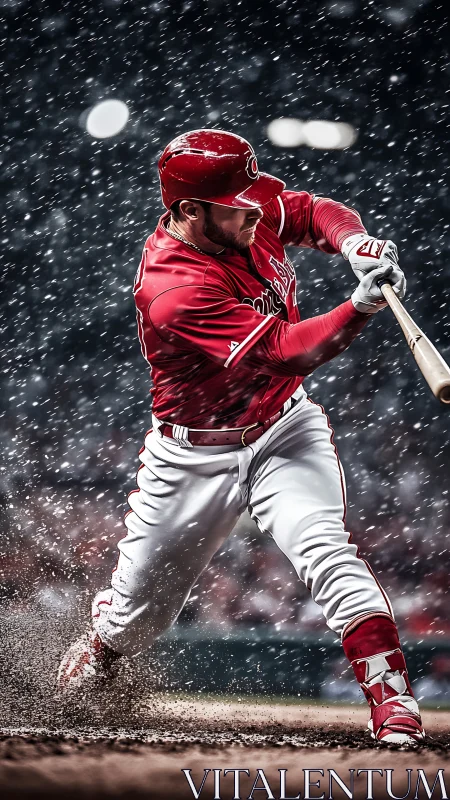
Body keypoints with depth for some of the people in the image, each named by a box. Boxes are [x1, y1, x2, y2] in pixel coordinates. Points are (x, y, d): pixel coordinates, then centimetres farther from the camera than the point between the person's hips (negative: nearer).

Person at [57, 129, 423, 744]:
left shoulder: (254, 205, -12)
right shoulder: (172, 290, -31)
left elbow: (314, 211, 4)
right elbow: (284, 351, -33)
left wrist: (354, 240, -19)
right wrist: (362, 307, -44)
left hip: (285, 430, 4)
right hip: (194, 457, -3)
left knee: (325, 550, -24)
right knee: (134, 617, 10)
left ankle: (393, 699, -23)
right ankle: (86, 671, 42)